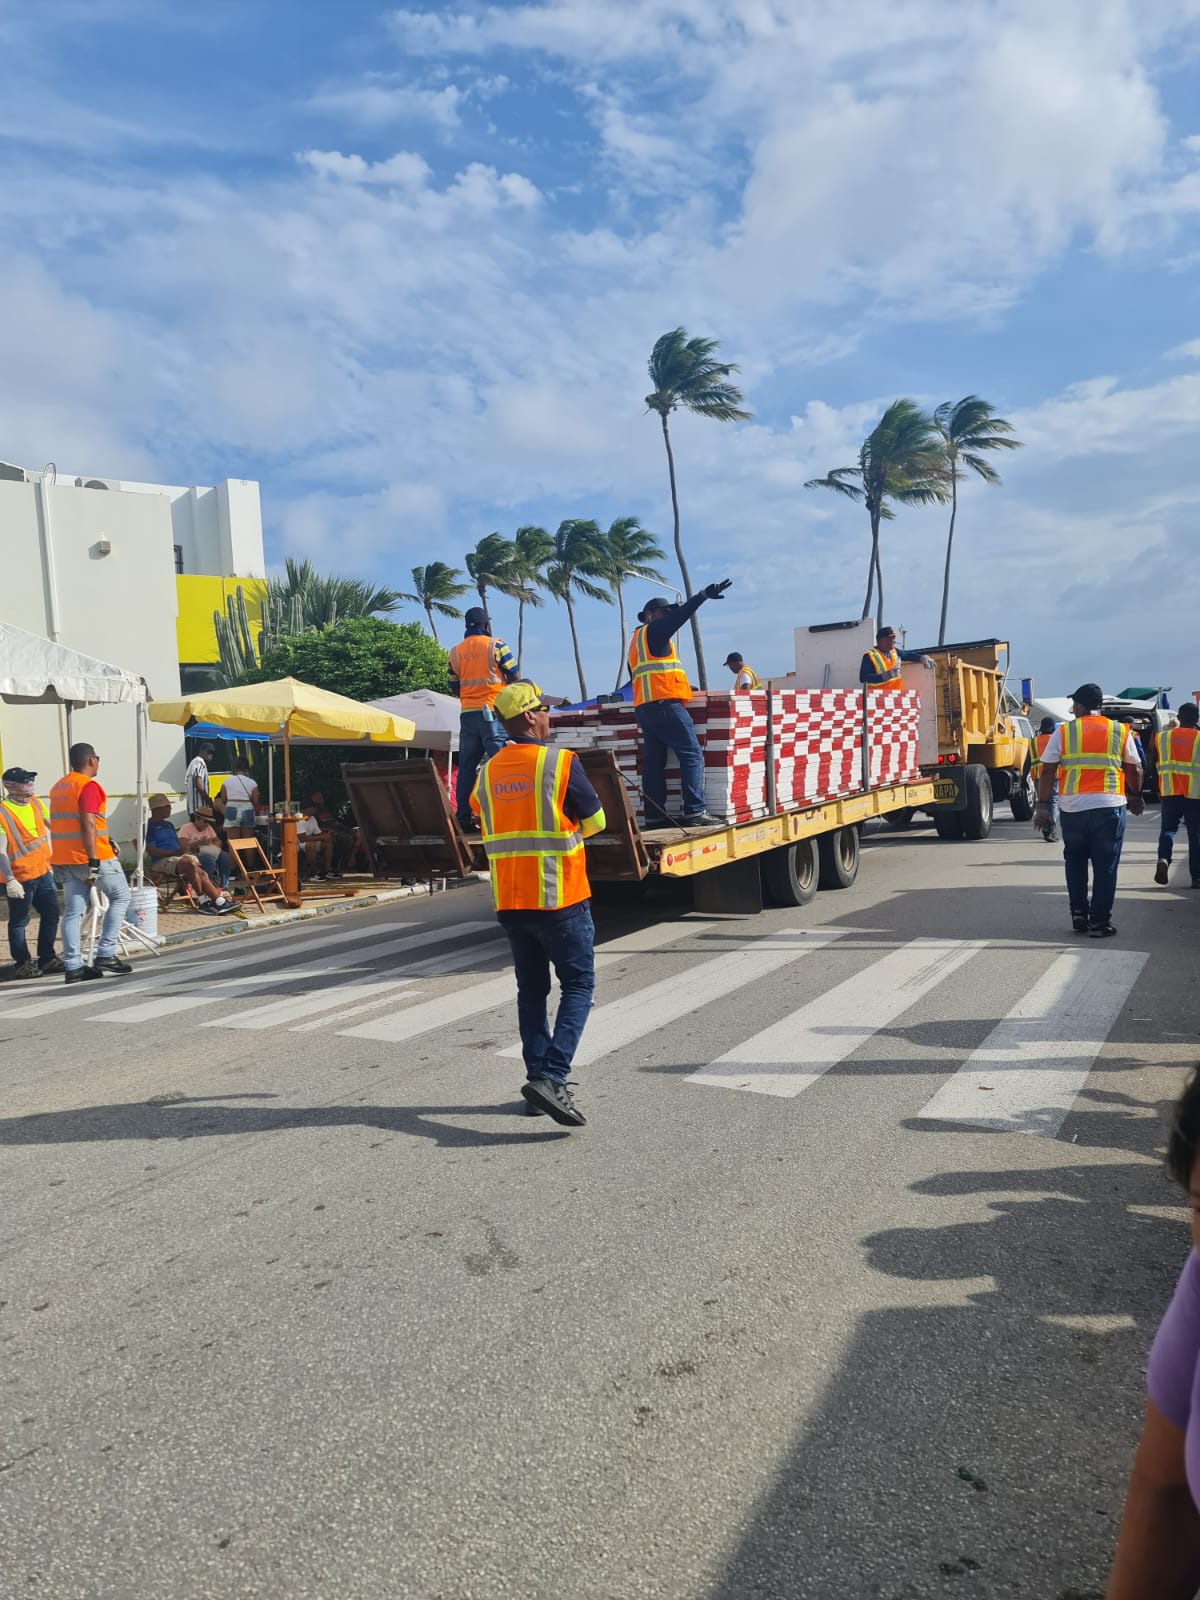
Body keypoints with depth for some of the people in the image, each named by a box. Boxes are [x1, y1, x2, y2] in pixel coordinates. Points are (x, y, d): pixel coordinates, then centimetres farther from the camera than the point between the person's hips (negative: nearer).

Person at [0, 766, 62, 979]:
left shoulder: (35, 803, 5)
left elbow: (51, 826, 19)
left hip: (42, 872, 7)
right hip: (19, 878, -7)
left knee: (51, 914, 11)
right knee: (19, 921, 4)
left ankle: (47, 958, 23)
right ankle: (22, 964, 15)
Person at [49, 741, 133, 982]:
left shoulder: (59, 787, 16)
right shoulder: (88, 786, -11)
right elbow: (87, 825, -20)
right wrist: (93, 863, -22)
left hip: (63, 859, 8)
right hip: (92, 857, -8)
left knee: (73, 911, 6)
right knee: (120, 897, 7)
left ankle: (73, 967, 4)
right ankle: (105, 955, 1)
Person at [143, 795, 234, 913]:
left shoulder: (168, 824, 23)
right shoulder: (149, 826, -3)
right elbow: (151, 850, -13)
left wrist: (181, 851, 1)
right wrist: (173, 852, -17)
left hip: (178, 857, 8)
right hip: (162, 861, -8)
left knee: (202, 874, -17)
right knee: (191, 864, -32)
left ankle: (220, 902, -28)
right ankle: (203, 902, -24)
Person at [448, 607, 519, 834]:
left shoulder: (455, 652, 10)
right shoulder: (495, 645, -3)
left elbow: (453, 687, 13)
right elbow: (514, 677, -2)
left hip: (467, 714, 5)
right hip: (493, 713, -5)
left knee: (466, 767, 8)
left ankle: (463, 817, 8)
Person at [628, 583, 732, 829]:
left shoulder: (636, 641, 27)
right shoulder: (653, 631, 1)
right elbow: (679, 615, -13)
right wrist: (704, 595, -19)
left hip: (644, 707, 10)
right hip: (664, 704, -9)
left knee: (654, 762, 6)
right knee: (692, 755, -10)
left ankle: (655, 815, 4)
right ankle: (695, 812, -16)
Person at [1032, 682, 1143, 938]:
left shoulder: (1063, 732, 1)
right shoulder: (1121, 732, 4)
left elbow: (1047, 772, -2)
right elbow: (1134, 770, 10)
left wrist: (1042, 805, 3)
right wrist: (1135, 796, 26)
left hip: (1072, 808, 1)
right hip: (1110, 806, 0)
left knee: (1075, 862, 18)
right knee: (1105, 866, 6)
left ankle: (1078, 915, 17)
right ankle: (1100, 922, 6)